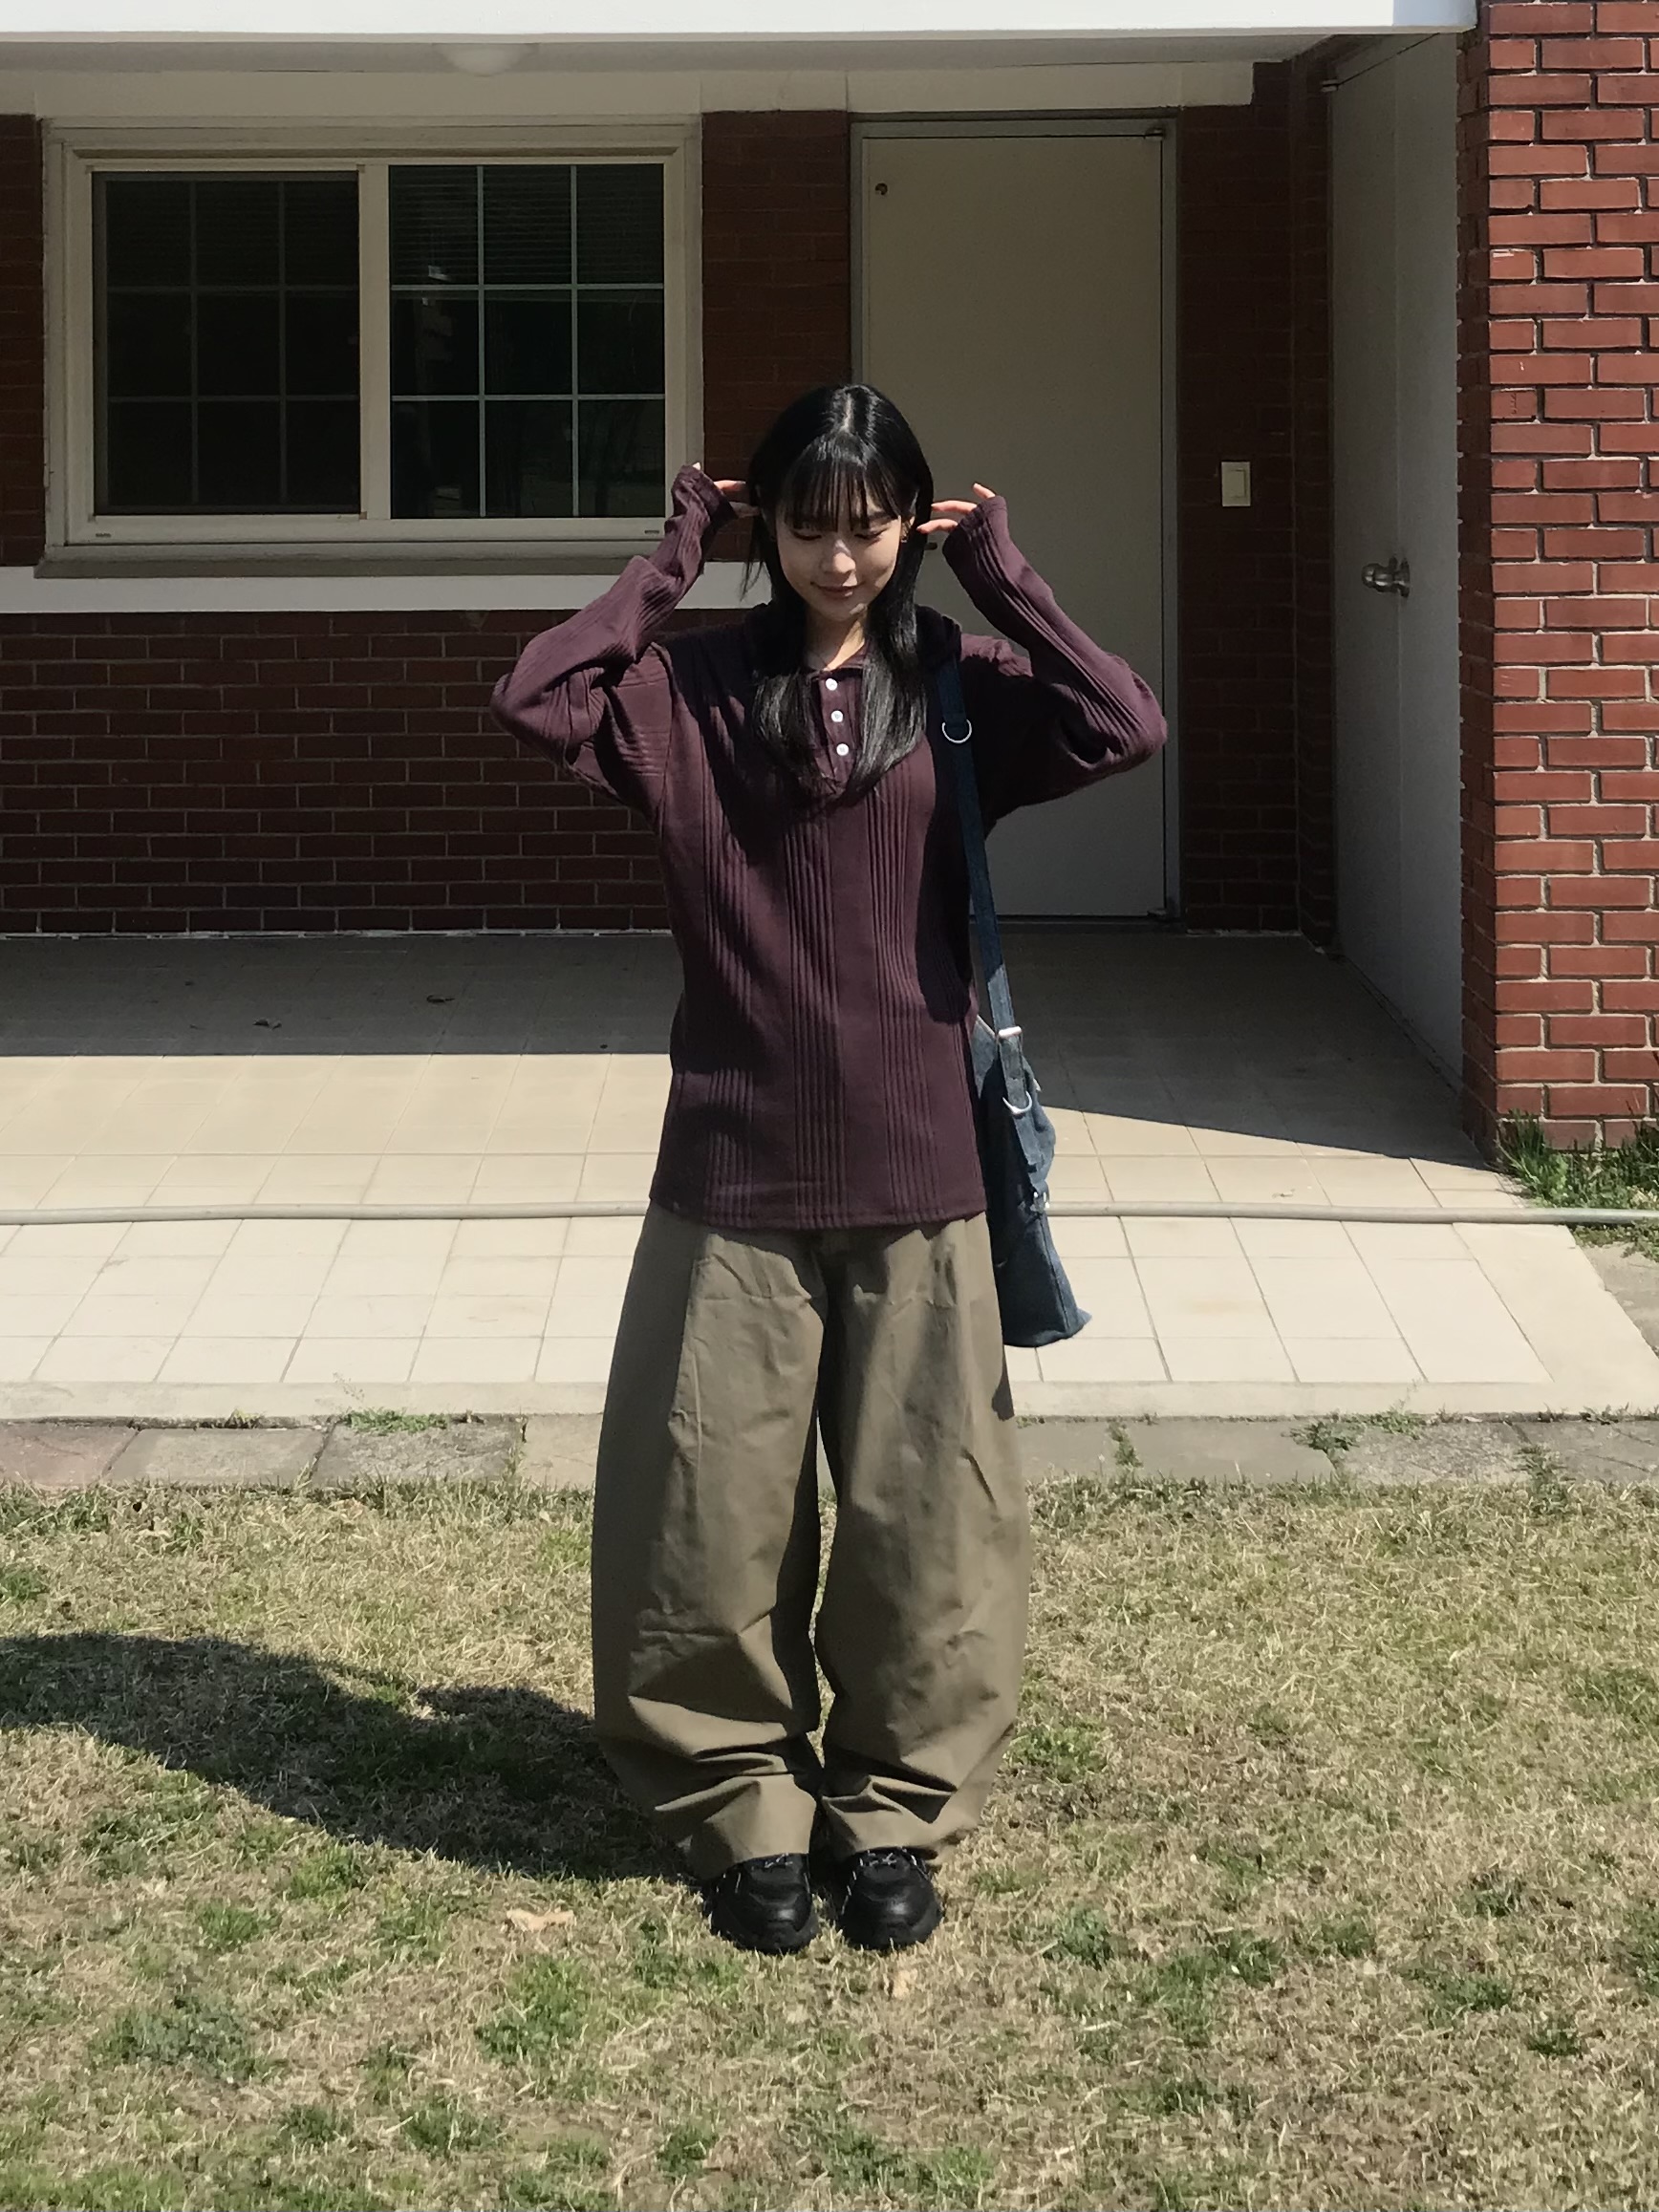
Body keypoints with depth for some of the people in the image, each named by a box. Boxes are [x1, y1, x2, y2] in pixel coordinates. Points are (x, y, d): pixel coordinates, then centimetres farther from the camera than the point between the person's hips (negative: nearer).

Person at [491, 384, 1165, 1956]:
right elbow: (534, 701, -16)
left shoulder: (958, 689, 2)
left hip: (914, 1173, 0)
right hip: (734, 1172, 0)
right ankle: (744, 1808, 21)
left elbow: (1124, 730, -16)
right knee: (717, 1509, 4)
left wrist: (998, 572, -8)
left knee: (924, 1508, 6)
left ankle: (895, 1809, 23)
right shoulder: (695, 688, 2)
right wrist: (668, 561, -7)